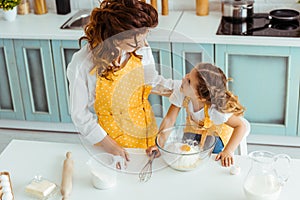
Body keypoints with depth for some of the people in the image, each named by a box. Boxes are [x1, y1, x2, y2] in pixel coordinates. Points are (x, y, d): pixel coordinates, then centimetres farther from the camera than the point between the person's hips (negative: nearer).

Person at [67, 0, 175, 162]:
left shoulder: (140, 48, -18)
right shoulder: (82, 65, -28)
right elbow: (80, 115, -16)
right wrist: (108, 145, -16)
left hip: (147, 130, 4)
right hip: (111, 135, -4)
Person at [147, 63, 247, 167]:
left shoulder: (216, 109, -44)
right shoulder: (181, 92, -35)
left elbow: (241, 126, -36)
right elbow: (169, 119, -25)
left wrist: (228, 152, -45)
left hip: (216, 132, -3)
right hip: (193, 127, 3)